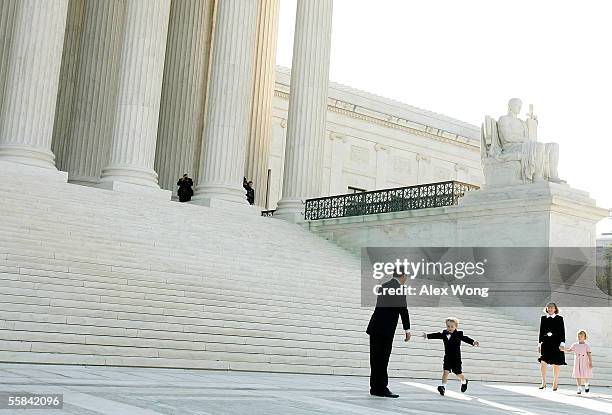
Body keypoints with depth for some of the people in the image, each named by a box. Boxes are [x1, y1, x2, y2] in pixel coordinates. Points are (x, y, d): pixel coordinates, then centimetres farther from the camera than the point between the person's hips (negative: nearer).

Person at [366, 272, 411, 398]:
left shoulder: (384, 286, 16)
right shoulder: (399, 288, -8)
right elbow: (403, 309, -12)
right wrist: (407, 330, -7)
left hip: (375, 327, 8)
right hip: (385, 329, -8)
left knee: (376, 359, 9)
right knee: (382, 359, -4)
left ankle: (375, 388, 14)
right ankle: (381, 388, -1)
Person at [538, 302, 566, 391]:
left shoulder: (559, 319, 3)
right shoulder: (543, 318, 11)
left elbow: (562, 332, 0)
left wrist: (562, 343, -8)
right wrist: (540, 343, 11)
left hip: (556, 344, -2)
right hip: (545, 343, 2)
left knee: (556, 364, 4)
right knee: (543, 362, -11)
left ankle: (555, 383, 17)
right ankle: (543, 382, -3)